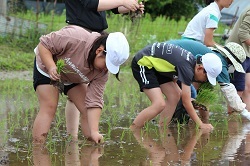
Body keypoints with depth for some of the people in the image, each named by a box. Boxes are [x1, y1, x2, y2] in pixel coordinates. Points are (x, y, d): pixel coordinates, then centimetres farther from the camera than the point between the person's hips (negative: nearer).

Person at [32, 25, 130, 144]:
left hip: (74, 79, 5)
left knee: (87, 109, -7)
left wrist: (94, 132, -32)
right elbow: (44, 45, -29)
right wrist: (51, 68, -43)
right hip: (47, 66, -5)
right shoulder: (74, 38, -40)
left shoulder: (102, 72, -23)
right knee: (49, 107, -18)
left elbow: (94, 102, -23)